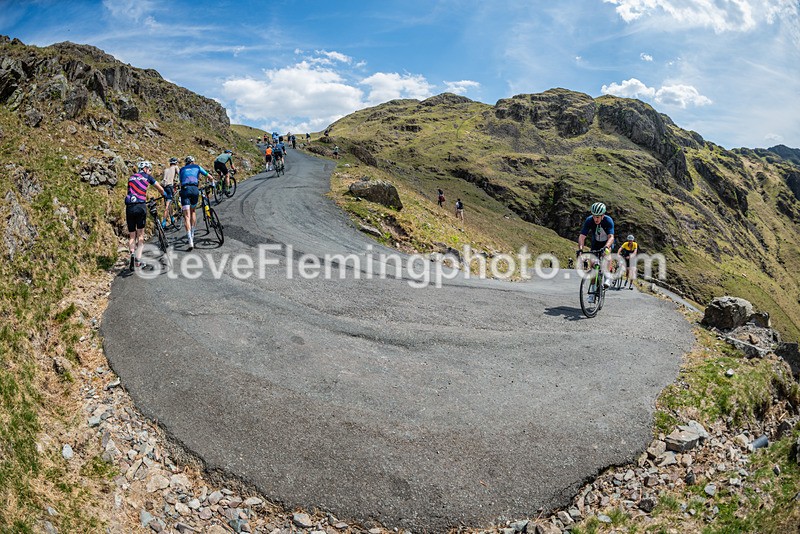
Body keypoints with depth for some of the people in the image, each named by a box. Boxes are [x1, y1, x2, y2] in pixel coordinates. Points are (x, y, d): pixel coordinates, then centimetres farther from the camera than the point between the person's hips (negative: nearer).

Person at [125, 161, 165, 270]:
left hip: (129, 207, 3)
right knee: (140, 234, 6)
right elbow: (161, 189, 15)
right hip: (140, 206, -3)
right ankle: (138, 260, -1)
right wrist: (165, 196, 37)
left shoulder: (131, 178, 23)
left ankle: (132, 253, -15)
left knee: (131, 235, 11)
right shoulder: (147, 177, 12)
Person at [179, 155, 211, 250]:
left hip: (185, 190, 0)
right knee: (193, 211, 24)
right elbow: (208, 176, 30)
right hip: (195, 189, 0)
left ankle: (190, 241, -19)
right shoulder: (197, 167, 23)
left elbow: (181, 182, 25)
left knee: (187, 216, -7)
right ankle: (192, 234, 23)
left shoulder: (182, 169, 26)